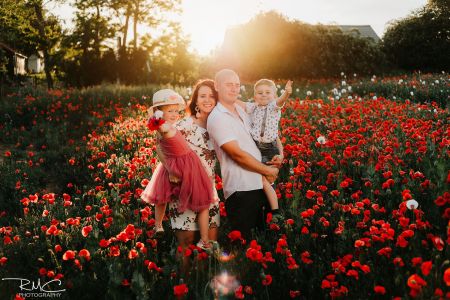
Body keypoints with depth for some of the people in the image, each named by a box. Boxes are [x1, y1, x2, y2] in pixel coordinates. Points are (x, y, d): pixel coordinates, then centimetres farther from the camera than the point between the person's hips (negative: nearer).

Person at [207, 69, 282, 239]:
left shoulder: (241, 111, 13)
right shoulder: (217, 118, -12)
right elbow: (238, 154, -18)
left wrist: (271, 160, 5)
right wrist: (268, 170, -9)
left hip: (259, 186, 8)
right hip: (240, 191, -8)